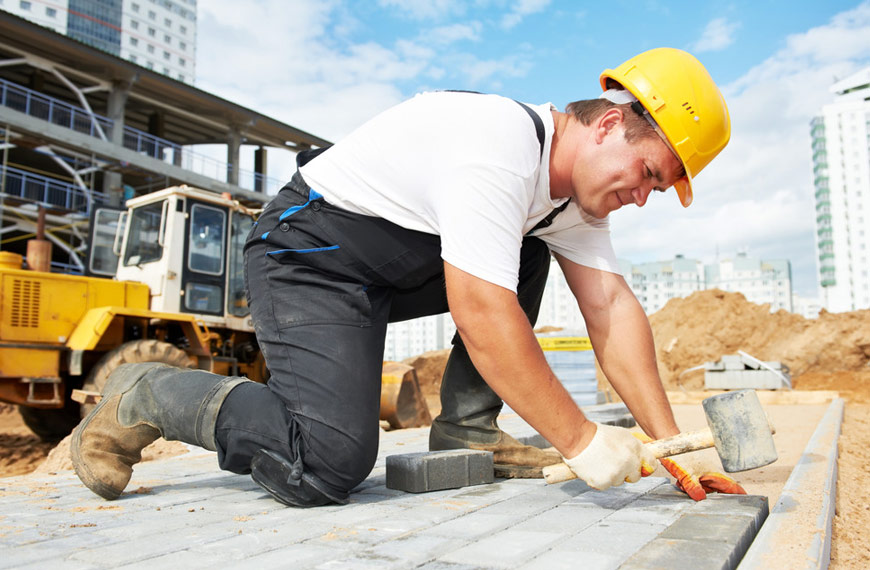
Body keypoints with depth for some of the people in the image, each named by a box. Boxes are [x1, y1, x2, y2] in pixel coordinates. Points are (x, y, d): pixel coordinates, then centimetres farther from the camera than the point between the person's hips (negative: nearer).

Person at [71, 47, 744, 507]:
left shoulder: (575, 185, 4)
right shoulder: (500, 145, -26)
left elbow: (612, 306, 0)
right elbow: (480, 312, -32)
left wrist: (668, 440, -5)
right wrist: (582, 441, -25)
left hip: (401, 268, 9)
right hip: (310, 256, -9)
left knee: (527, 253, 7)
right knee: (330, 465, -23)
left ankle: (466, 427, 3)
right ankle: (145, 399, -2)